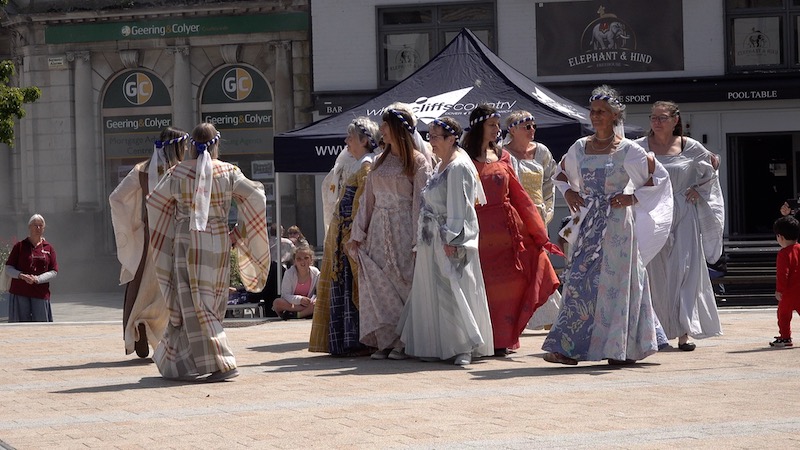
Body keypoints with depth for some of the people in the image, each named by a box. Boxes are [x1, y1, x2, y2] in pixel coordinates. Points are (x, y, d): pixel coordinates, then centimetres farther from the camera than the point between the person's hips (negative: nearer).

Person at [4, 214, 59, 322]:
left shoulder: (49, 248, 10)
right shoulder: (20, 246, 6)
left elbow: (54, 272, 5)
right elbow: (8, 269, 4)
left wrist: (37, 279, -11)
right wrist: (21, 276, -16)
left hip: (40, 294, 1)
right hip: (19, 294, -1)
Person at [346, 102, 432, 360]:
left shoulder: (418, 162, -3)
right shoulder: (380, 162, 15)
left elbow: (420, 203, -8)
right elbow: (368, 200, 14)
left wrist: (417, 242, -15)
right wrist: (357, 234, 8)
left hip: (403, 231, -6)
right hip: (378, 231, 6)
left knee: (403, 283, -5)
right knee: (376, 284, 1)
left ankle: (403, 342, 2)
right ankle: (384, 341, 6)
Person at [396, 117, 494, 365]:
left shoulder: (458, 167, -13)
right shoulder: (441, 165, 17)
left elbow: (458, 206, -18)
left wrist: (451, 239, -22)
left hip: (450, 239, -10)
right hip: (434, 239, 10)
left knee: (453, 289, -10)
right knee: (432, 290, 10)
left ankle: (465, 347, -7)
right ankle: (437, 345, 16)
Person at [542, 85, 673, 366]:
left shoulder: (627, 150, -4)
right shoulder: (579, 148, 9)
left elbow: (660, 176, 0)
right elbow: (561, 173, 26)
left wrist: (633, 198, -8)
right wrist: (568, 192, 7)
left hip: (616, 224, -4)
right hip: (587, 223, 4)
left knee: (615, 282, -2)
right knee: (580, 281, 0)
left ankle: (621, 349, 7)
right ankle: (570, 348, 2)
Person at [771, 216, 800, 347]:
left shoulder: (784, 253, -14)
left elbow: (782, 273, -17)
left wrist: (779, 290, -12)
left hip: (789, 292, -6)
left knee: (783, 313, 6)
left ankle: (785, 337, 8)